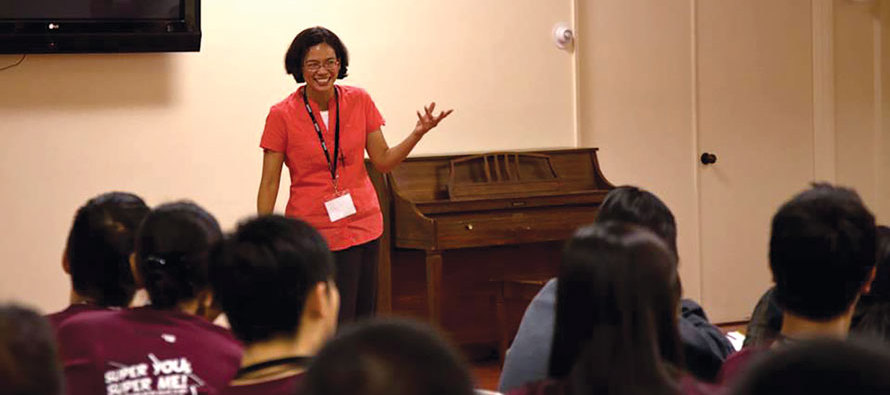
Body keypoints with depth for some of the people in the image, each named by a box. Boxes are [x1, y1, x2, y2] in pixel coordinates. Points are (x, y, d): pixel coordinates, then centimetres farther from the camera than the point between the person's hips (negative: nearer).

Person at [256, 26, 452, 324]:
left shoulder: (359, 101, 3)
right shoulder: (282, 116, -5)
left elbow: (383, 161, 6)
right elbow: (269, 184, -3)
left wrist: (417, 133, -10)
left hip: (362, 226, 3)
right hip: (313, 232, -3)